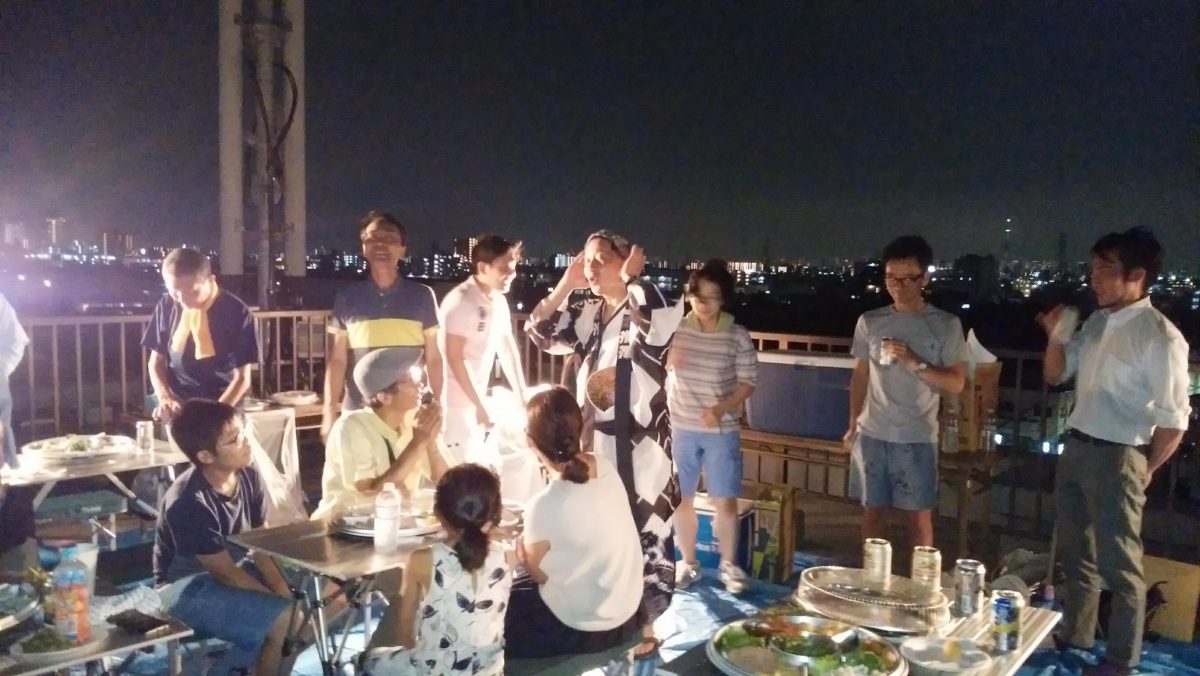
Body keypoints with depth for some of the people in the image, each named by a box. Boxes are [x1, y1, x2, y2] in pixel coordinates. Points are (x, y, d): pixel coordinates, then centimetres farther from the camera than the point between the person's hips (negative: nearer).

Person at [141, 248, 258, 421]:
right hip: (175, 409, 3)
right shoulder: (166, 307, -2)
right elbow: (156, 362, 9)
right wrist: (164, 398, -9)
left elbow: (242, 378, -8)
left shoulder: (237, 312, -11)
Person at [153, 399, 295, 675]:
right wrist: (279, 601, -18)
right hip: (188, 587, -7)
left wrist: (283, 589, -16)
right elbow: (224, 572, -21)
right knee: (286, 621, -26)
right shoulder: (188, 503, -27)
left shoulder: (248, 476, -8)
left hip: (236, 567, 8)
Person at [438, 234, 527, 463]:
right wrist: (479, 405, -16)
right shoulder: (460, 301, -19)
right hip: (455, 402, -8)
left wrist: (521, 395, 12)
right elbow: (454, 358, -20)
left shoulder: (498, 300, 6)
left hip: (475, 400, 8)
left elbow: (507, 348, 13)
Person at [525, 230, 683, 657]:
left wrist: (631, 279, -18)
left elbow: (666, 317, -34)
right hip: (593, 442, 7)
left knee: (644, 533, 2)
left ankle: (645, 627, 17)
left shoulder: (646, 308, -10)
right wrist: (565, 285, 1)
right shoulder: (587, 314, 10)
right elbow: (539, 334, 6)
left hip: (638, 446, -7)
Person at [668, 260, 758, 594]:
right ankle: (688, 562, 27)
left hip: (721, 431, -1)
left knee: (725, 501, 4)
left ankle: (728, 564, 23)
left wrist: (721, 409, -17)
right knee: (681, 499, 10)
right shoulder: (676, 330, -3)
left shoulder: (738, 337, -7)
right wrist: (666, 361, -14)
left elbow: (748, 382, -4)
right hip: (680, 428, 2)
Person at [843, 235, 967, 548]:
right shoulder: (869, 322, 4)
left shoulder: (946, 325, -3)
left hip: (917, 438, -2)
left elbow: (956, 383, -6)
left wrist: (914, 362, -19)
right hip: (871, 434, 3)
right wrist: (853, 424, 11)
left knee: (919, 516, 4)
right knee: (872, 510, 11)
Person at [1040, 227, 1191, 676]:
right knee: (1075, 553, 20)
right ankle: (1074, 636, 38)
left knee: (1118, 565, 6)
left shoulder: (1159, 336, -17)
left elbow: (1173, 419, -15)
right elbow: (1056, 376, 16)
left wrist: (1144, 470, -3)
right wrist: (1056, 337, -3)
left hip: (1116, 457, -8)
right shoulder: (1096, 323, 6)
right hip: (1075, 449, 8)